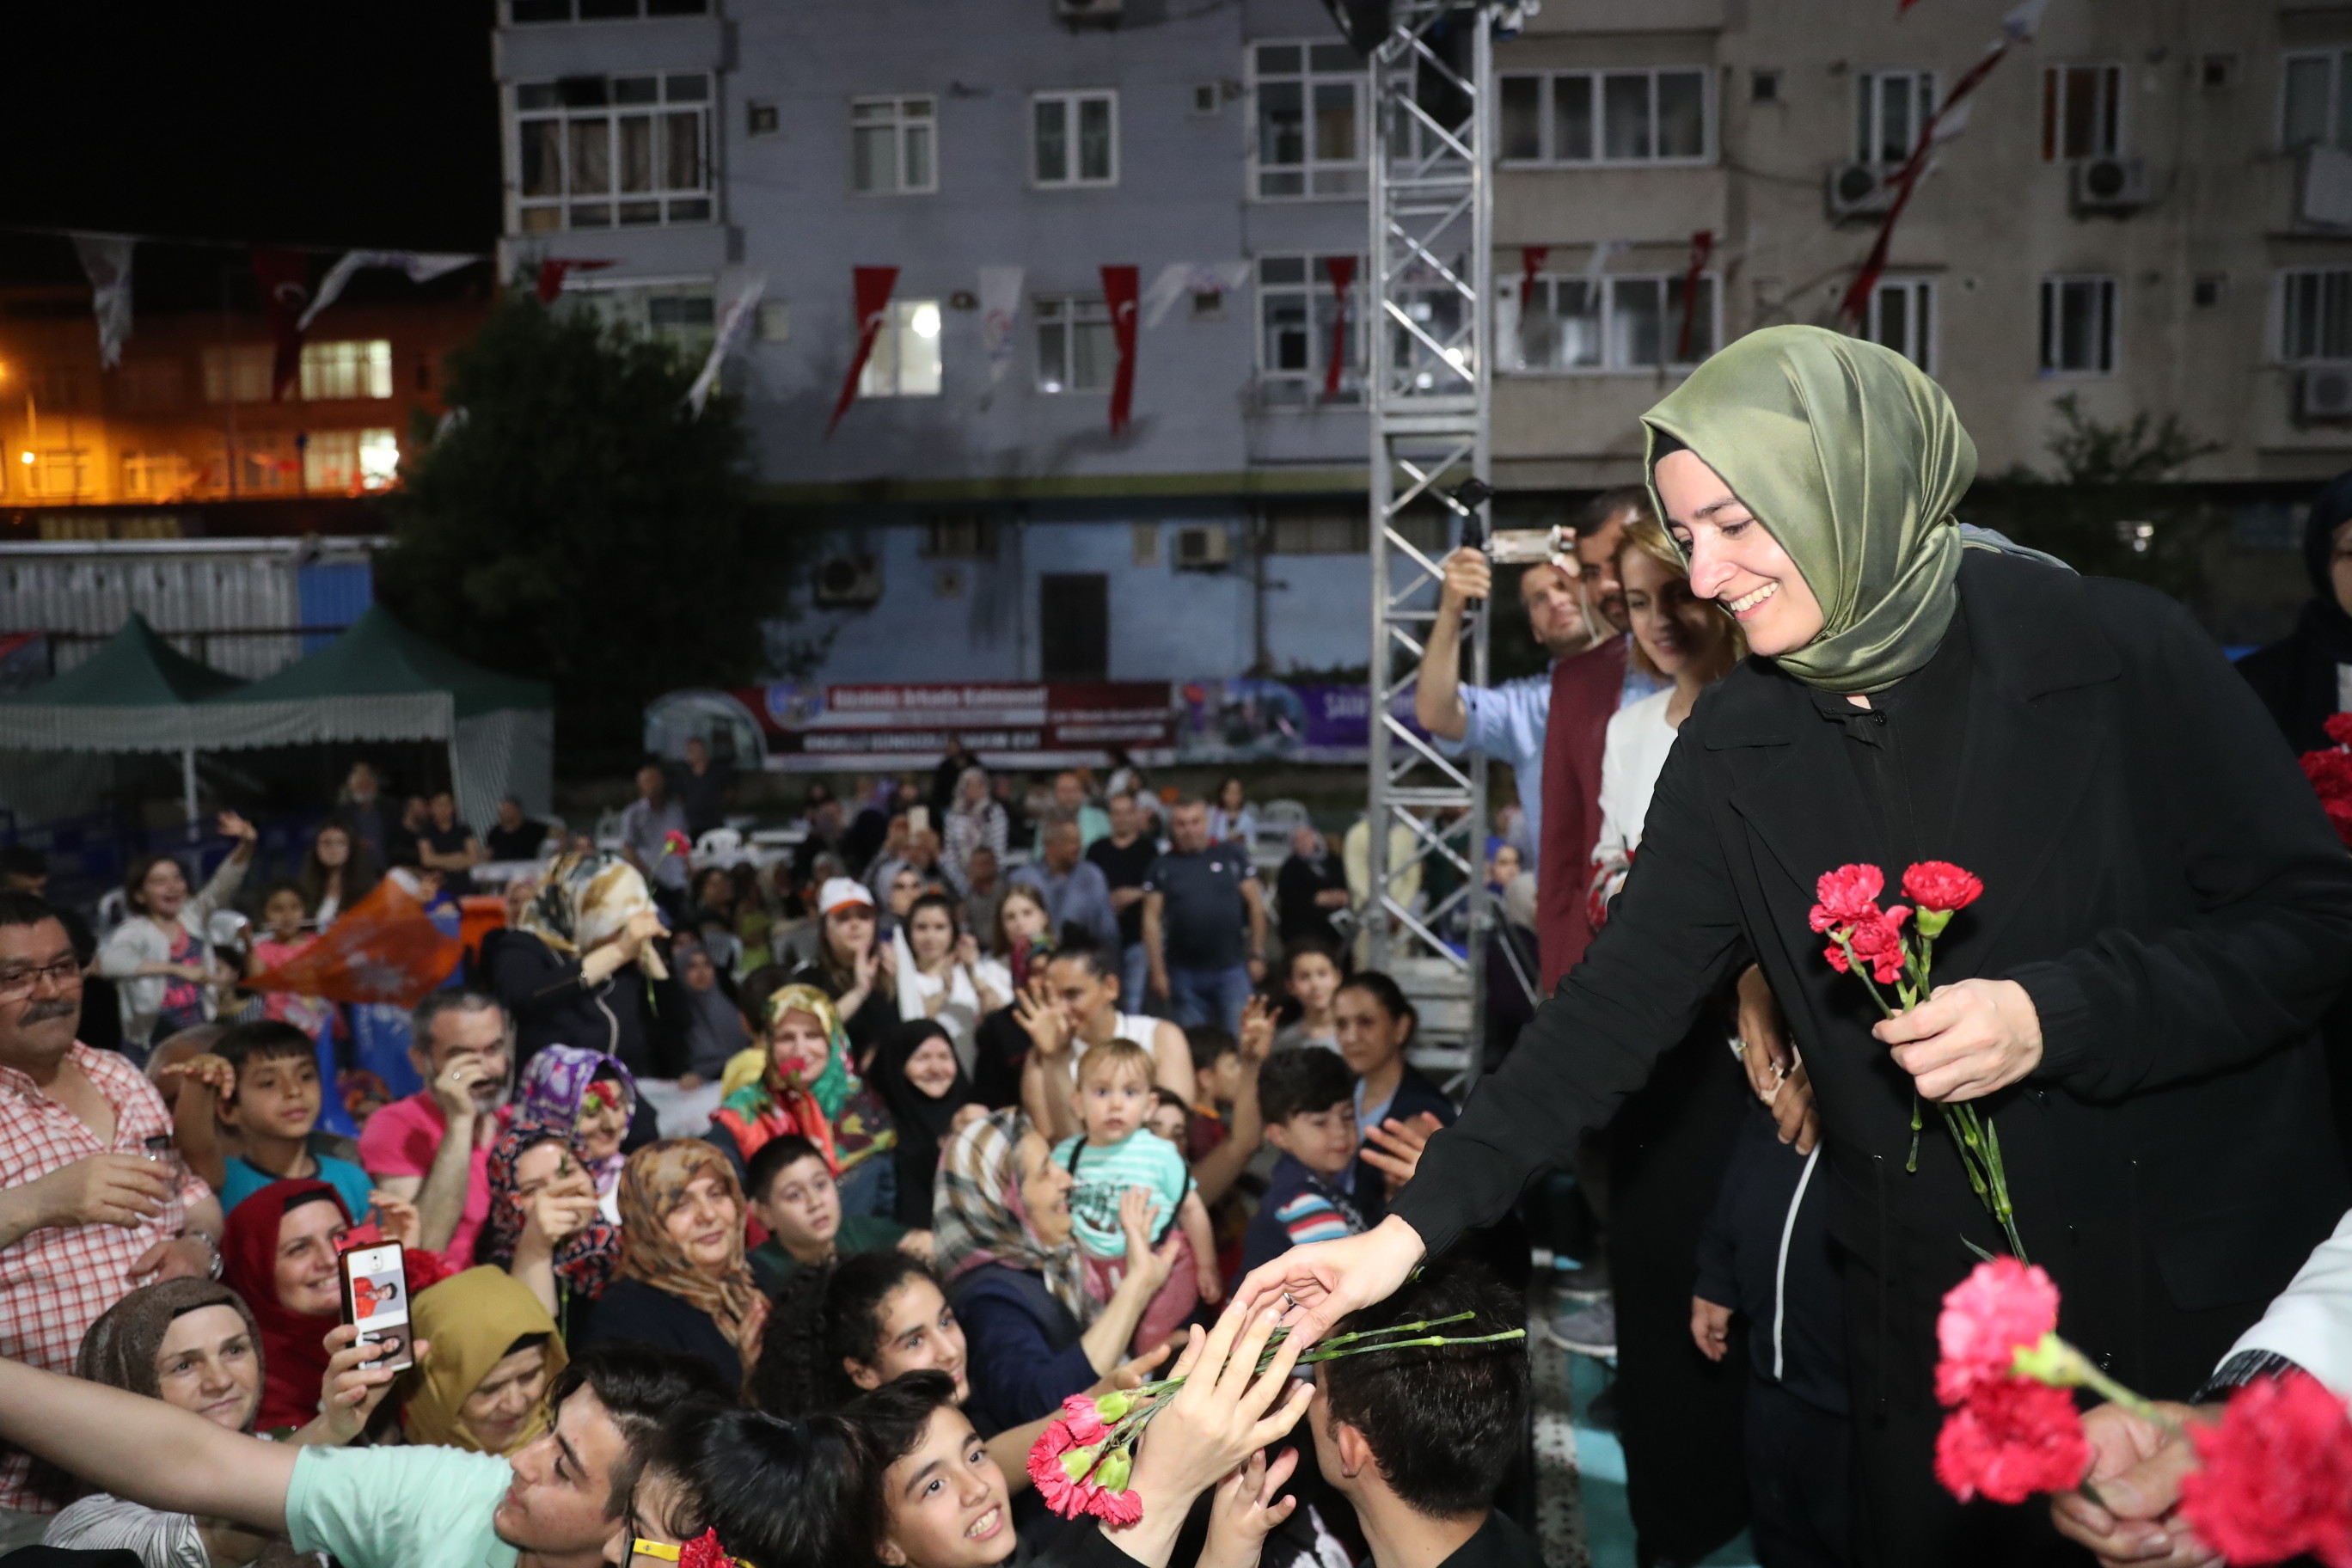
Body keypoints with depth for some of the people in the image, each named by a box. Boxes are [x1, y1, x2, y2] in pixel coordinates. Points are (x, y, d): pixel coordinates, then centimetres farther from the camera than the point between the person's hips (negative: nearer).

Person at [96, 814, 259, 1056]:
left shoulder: (192, 916, 5)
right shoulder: (133, 932, -10)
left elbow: (224, 884, -6)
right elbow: (110, 961, -30)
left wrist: (246, 844, -25)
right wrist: (178, 970, -35)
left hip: (200, 1038, 4)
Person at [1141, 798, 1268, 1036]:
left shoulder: (1231, 856, 3)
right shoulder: (1163, 866, 3)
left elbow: (1255, 905, 5)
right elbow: (1152, 920, 1)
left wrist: (1257, 955, 1)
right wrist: (1158, 971, -5)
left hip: (1232, 969, -1)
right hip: (1184, 973, 1)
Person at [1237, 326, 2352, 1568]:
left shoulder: (2115, 653, -15)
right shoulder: (1735, 749, -5)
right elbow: (1618, 1003, -8)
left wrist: (2054, 1015, -25)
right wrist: (1413, 1225, -15)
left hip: (2209, 1281, -2)